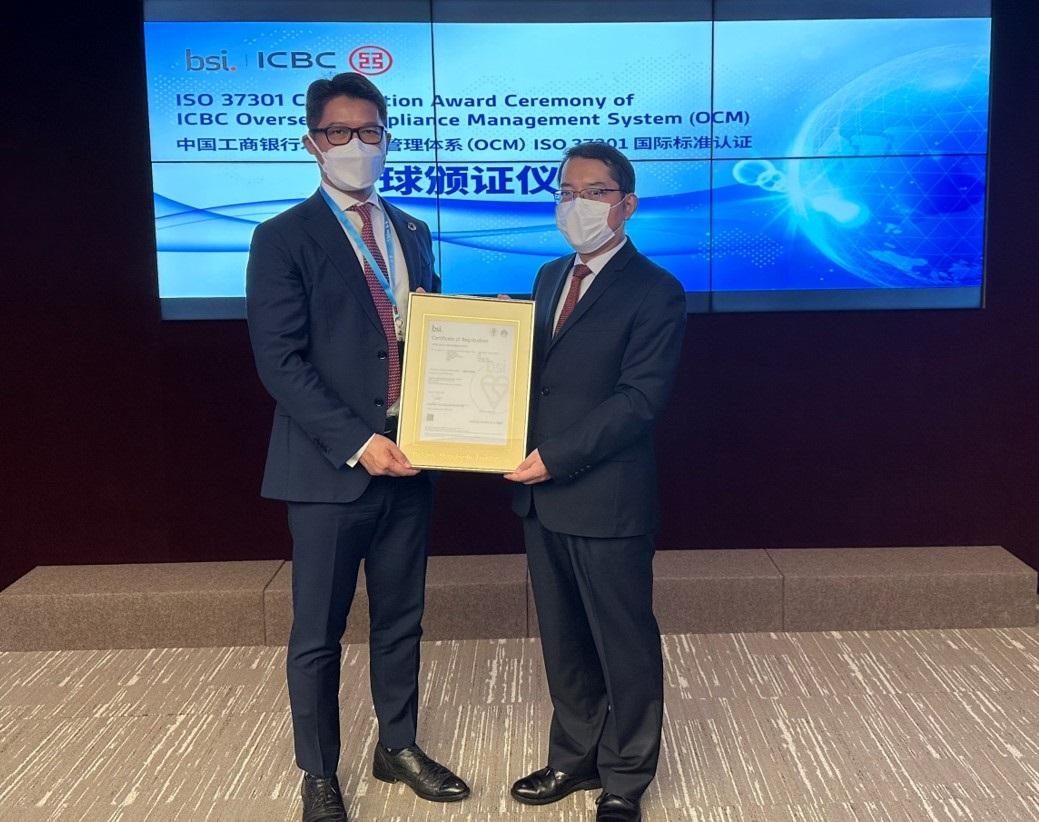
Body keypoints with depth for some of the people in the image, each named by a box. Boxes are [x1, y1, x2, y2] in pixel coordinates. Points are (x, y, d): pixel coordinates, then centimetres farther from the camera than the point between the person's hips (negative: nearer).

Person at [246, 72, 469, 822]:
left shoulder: (414, 234, 12)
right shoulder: (285, 238, -6)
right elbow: (281, 362, -13)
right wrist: (357, 442, -19)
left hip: (408, 460, 5)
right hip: (331, 467, -5)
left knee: (401, 619, 16)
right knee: (319, 633, 7)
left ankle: (398, 747, 34)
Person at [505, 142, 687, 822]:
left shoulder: (655, 292, -10)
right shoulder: (550, 276, 13)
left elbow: (639, 398, -18)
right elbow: (530, 368, 13)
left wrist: (555, 457, -21)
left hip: (607, 499, -7)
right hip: (542, 495, 7)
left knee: (625, 644, 9)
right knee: (563, 640, 19)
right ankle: (575, 758, 37)